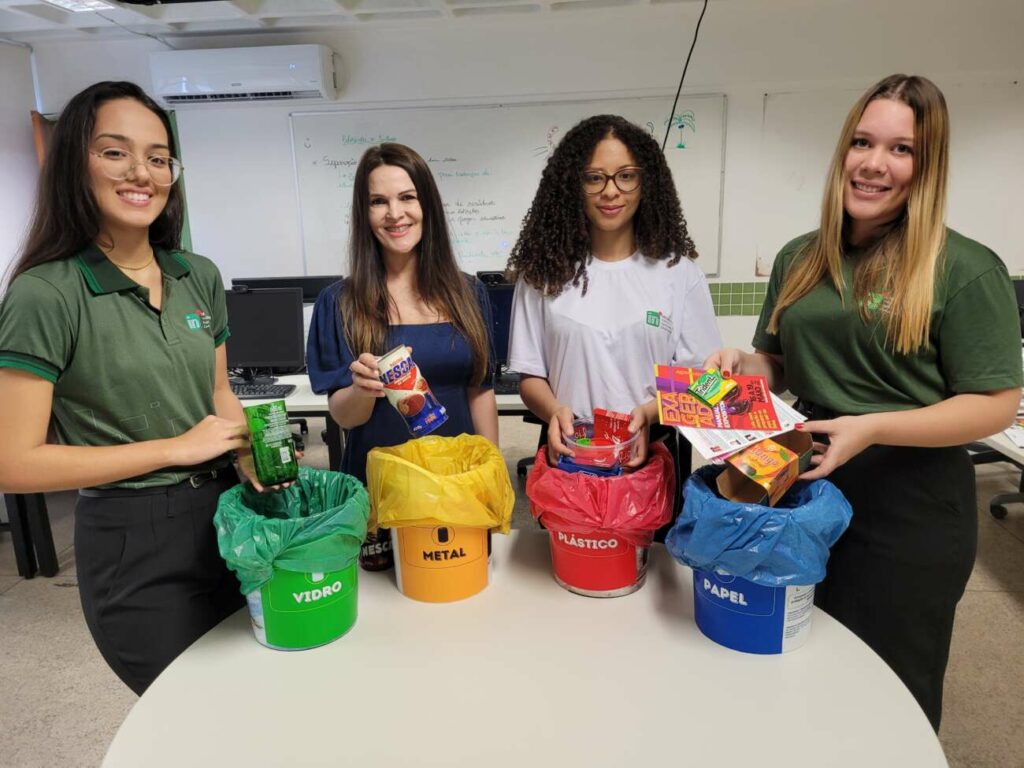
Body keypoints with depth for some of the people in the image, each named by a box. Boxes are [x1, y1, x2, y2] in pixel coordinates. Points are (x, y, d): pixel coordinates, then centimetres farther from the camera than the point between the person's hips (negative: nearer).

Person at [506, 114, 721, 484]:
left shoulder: (678, 271, -1)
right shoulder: (543, 271, 0)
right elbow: (530, 375, 1)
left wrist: (647, 413, -20)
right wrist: (554, 412, -19)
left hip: (652, 453, 0)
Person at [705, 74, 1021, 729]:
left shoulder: (966, 269, -11)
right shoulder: (799, 260, 5)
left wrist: (871, 429, -24)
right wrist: (741, 364, -8)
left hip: (909, 509, -5)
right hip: (802, 488, 5)